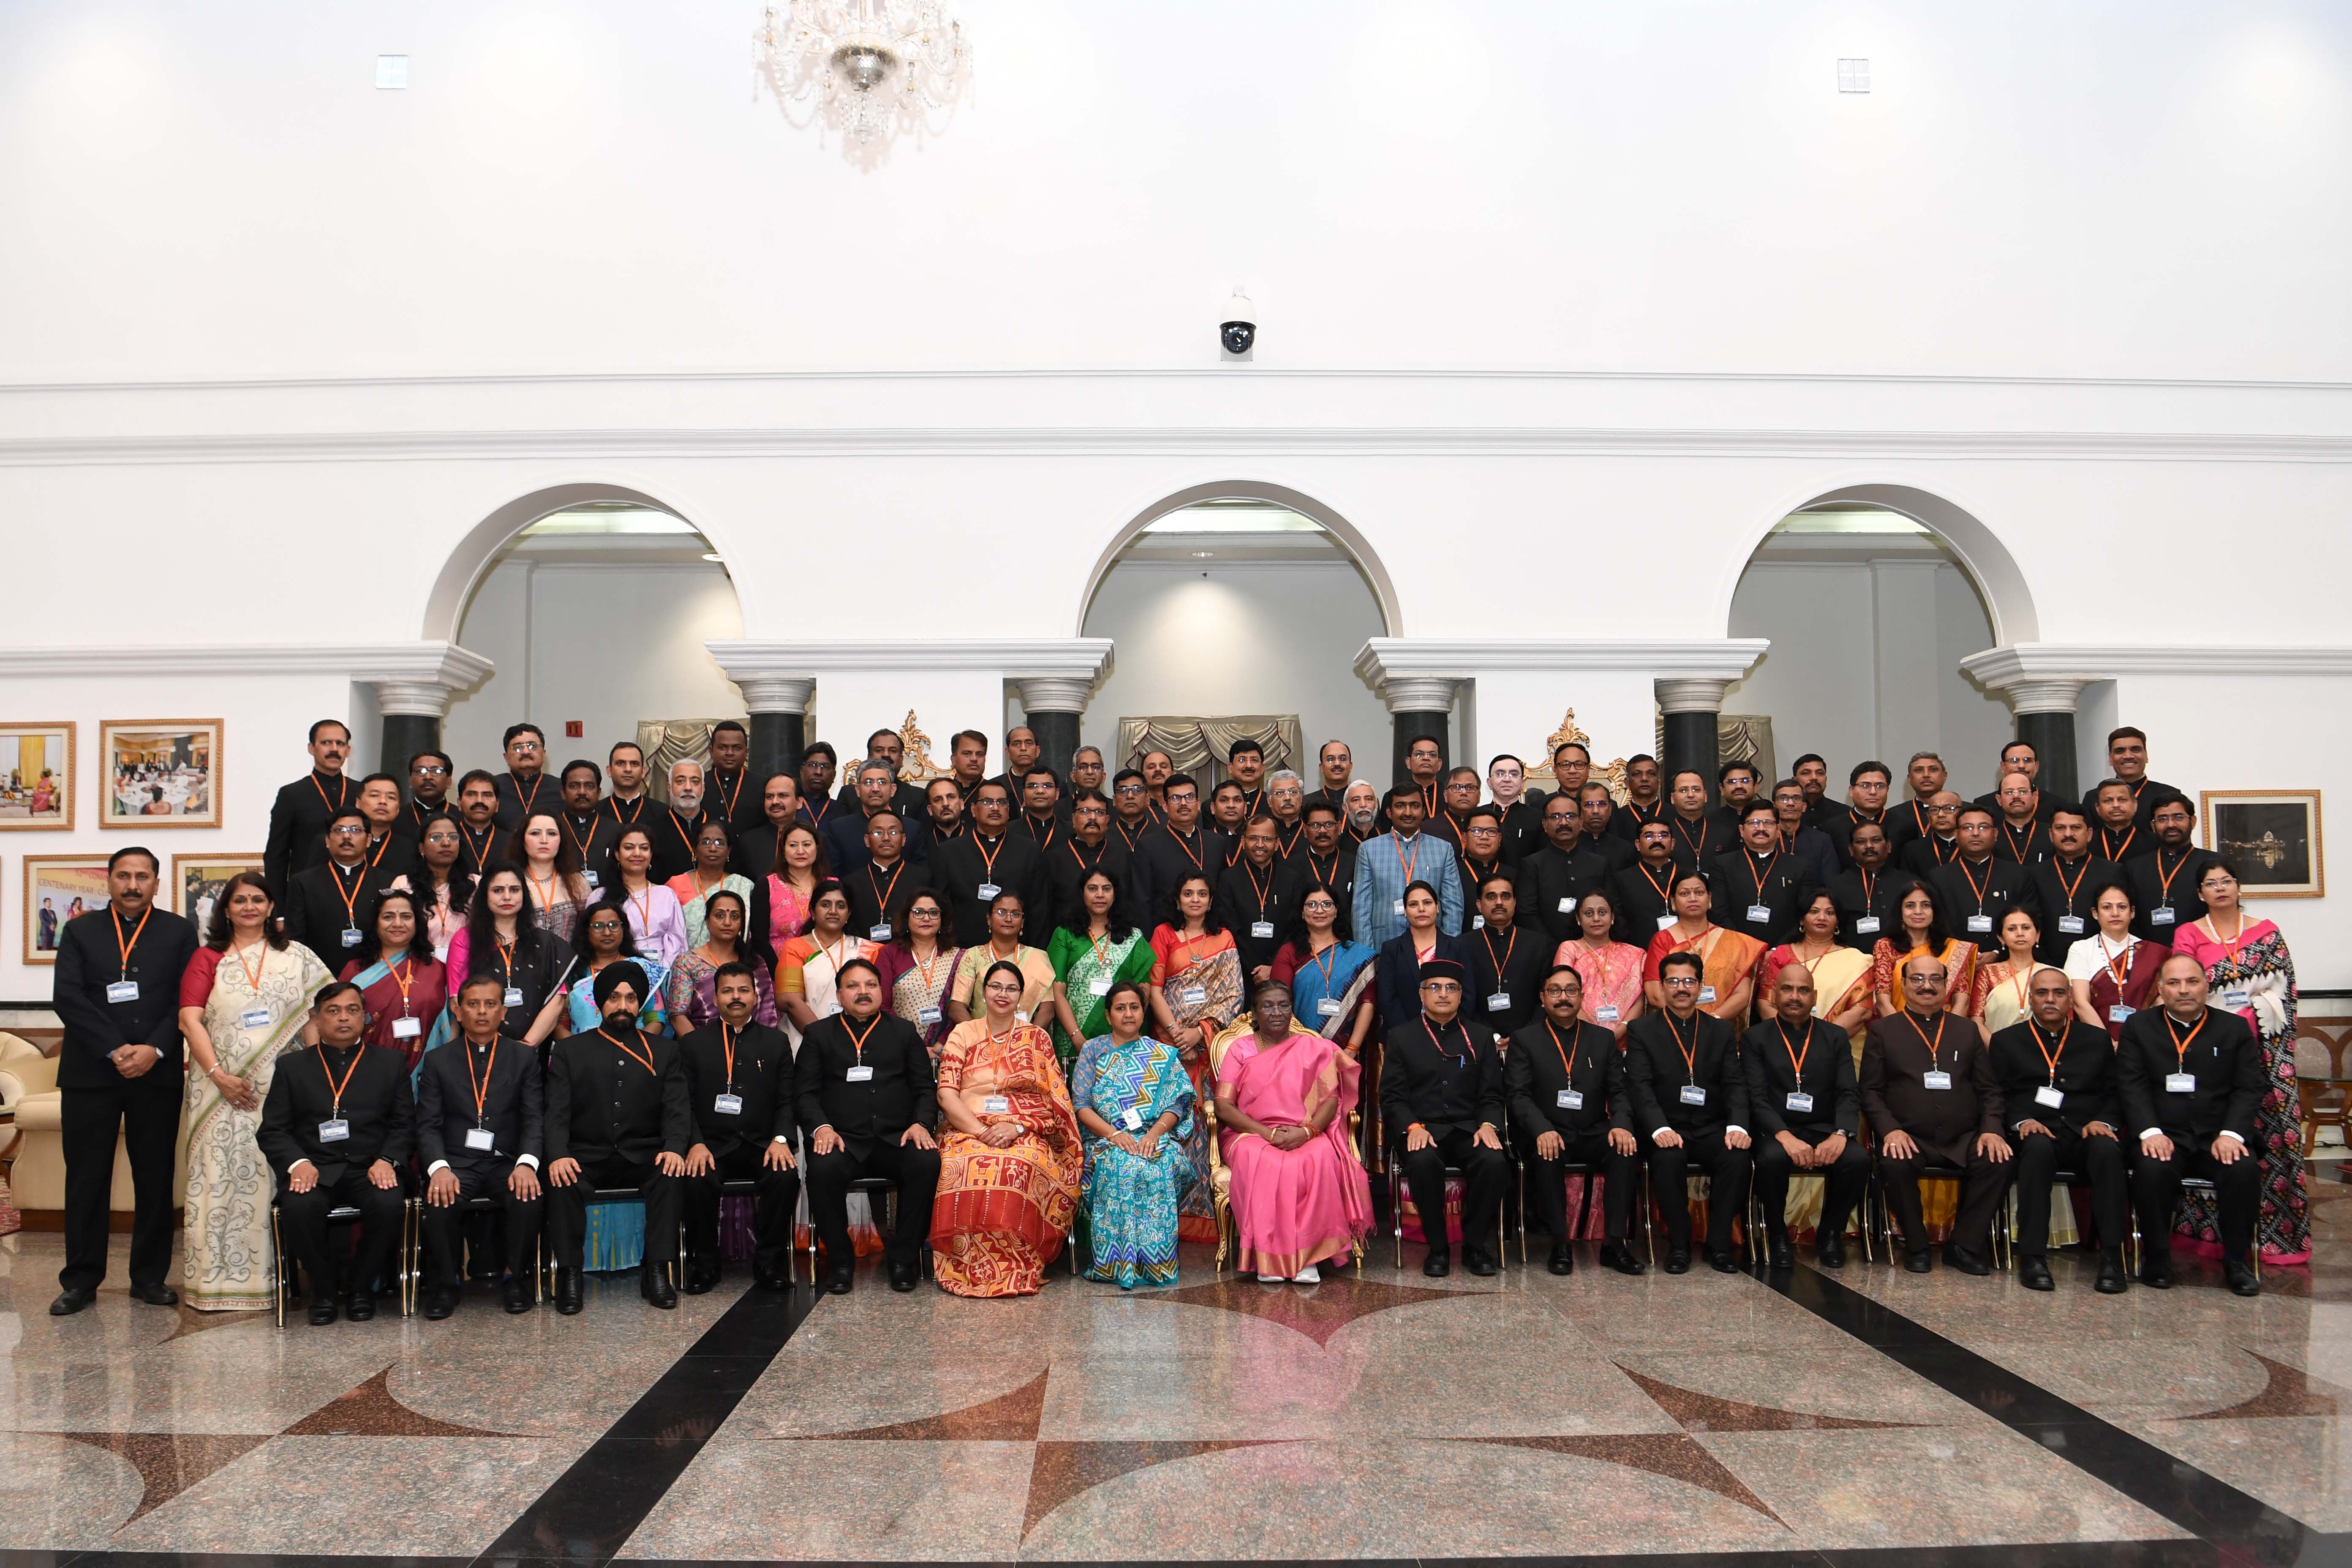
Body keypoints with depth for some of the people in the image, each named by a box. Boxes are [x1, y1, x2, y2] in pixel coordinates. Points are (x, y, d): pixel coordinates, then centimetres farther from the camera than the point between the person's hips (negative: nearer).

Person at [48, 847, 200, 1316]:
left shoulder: (179, 933, 9)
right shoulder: (80, 931, 9)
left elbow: (185, 1001, 1)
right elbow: (67, 996, -3)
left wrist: (153, 1049, -13)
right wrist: (115, 1050, -13)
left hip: (157, 1072, 0)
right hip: (90, 1071, 0)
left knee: (156, 1179, 3)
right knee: (86, 1179, 3)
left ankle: (149, 1277, 12)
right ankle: (81, 1281, 11)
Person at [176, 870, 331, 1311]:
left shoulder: (297, 957, 10)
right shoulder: (207, 958, 10)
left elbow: (314, 1018, 4)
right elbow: (190, 1020, 0)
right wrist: (217, 1074, -11)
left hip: (281, 1087, 0)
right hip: (223, 1089, 0)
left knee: (276, 1178, -1)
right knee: (221, 1175, -1)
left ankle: (273, 1278, 6)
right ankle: (218, 1281, 5)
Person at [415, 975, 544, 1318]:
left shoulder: (525, 1059, 11)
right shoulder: (437, 1061, 11)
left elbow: (535, 1119, 1)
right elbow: (428, 1125, 3)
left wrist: (526, 1164, -19)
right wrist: (439, 1168, -18)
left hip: (507, 1162, 0)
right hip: (456, 1162, 0)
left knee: (529, 1198, -31)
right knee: (441, 1202, -31)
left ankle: (515, 1277, -6)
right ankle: (447, 1280, -6)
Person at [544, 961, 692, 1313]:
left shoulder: (664, 1051, 16)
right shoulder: (569, 1051, 13)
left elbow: (677, 1109, 5)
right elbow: (556, 1113, 2)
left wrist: (674, 1148, -17)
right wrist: (558, 1155, -19)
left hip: (643, 1156, 0)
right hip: (587, 1156, 0)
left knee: (671, 1176, -31)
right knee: (563, 1183, -32)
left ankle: (657, 1272, -26)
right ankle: (570, 1276, -22)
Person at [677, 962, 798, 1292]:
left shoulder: (776, 1042, 15)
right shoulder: (692, 1044, 12)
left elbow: (787, 1100, 9)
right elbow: (684, 1103, 5)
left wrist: (781, 1139, -10)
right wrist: (696, 1144, -13)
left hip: (762, 1145, 1)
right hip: (712, 1145, 0)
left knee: (786, 1178, -30)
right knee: (697, 1181, -32)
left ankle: (769, 1261, -10)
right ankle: (704, 1263, -8)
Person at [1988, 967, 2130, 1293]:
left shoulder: (2098, 1040, 19)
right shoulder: (2006, 1041, 14)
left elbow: (2115, 1094, 13)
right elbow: (1999, 1095, 6)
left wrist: (2103, 1121, -7)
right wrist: (2021, 1121, -13)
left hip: (2086, 1133, 2)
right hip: (2036, 1132, -1)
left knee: (2108, 1150, -34)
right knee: (2037, 1148, -38)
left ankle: (2112, 1256, -31)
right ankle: (2033, 1257, -36)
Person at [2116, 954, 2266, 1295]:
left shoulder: (2235, 1028, 11)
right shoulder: (2139, 1027, 10)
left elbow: (2250, 1088, 4)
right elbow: (2132, 1085, 1)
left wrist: (2231, 1134, -13)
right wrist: (2150, 1132, -15)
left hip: (2220, 1135, 1)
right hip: (2165, 1134, -1)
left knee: (2245, 1170, -30)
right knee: (2152, 1169, -33)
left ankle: (2237, 1260, -10)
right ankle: (2157, 1257, -11)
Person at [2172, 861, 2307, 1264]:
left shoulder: (2267, 933, 10)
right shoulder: (2189, 935, 9)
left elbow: (2283, 990, 3)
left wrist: (2249, 1016, -10)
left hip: (2262, 1044, 0)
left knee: (2270, 1130, -5)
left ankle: (2276, 1232, -1)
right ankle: (2213, 1231, 2)